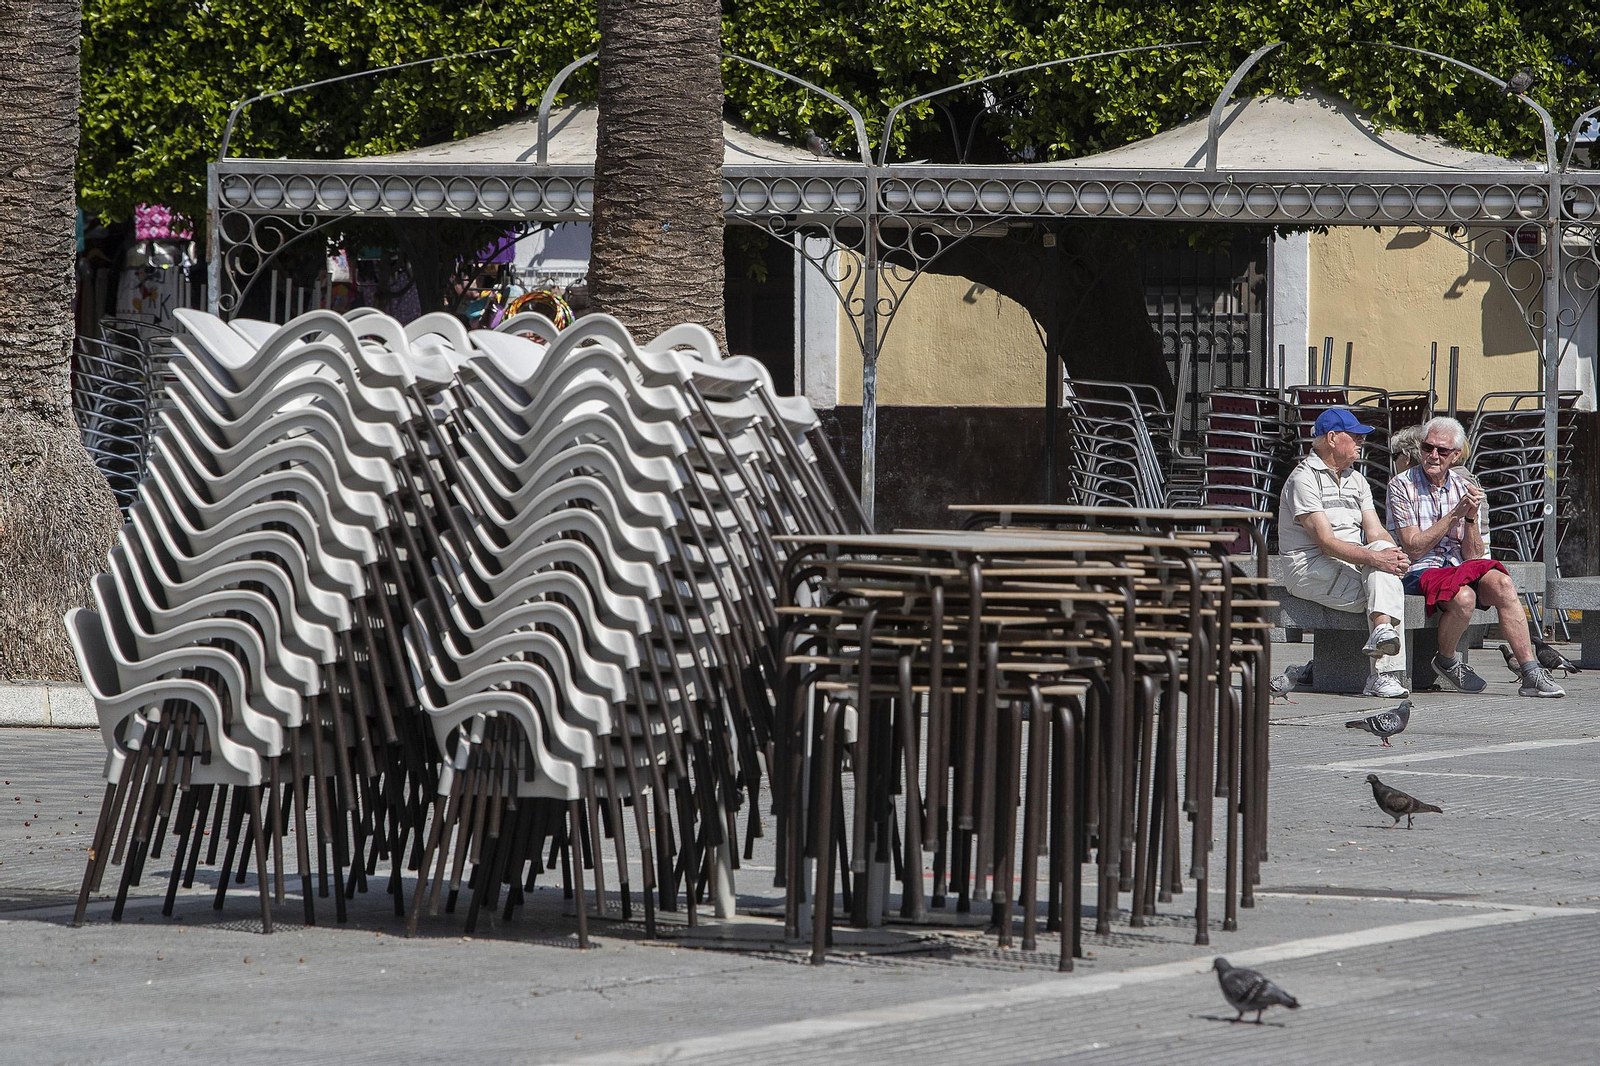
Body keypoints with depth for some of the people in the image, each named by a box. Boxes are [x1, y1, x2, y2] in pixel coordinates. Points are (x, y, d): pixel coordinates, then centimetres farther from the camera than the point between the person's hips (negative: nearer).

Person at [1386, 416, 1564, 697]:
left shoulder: (1465, 488, 12)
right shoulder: (1402, 487, -1)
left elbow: (1473, 556, 6)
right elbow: (1414, 547, -12)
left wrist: (1471, 518, -11)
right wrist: (1456, 514, -15)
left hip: (1459, 570, 4)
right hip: (1417, 572, -4)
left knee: (1500, 584, -26)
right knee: (1463, 597, -34)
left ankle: (1532, 674, -29)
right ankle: (1446, 662, -6)